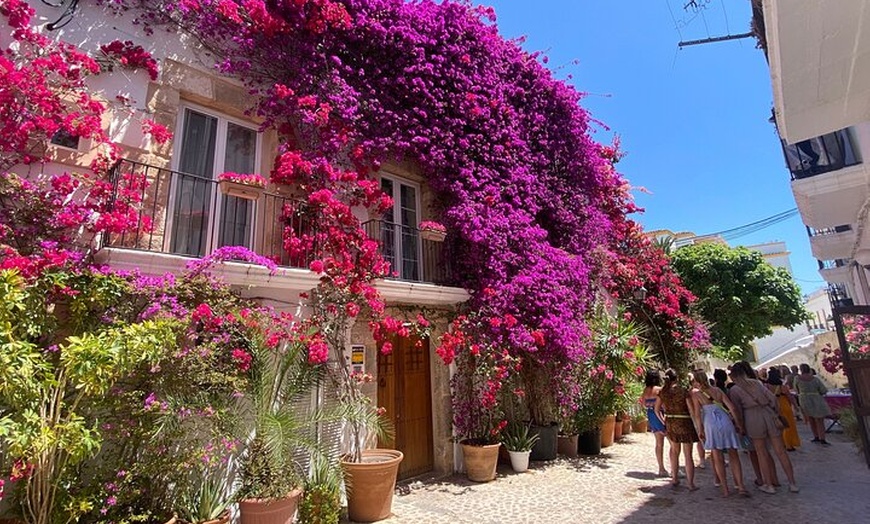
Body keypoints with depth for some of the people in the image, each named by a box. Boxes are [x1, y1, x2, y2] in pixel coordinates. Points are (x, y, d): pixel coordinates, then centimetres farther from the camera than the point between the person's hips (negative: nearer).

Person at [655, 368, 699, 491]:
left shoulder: (662, 392, -1)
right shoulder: (683, 390, -13)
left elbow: (657, 410, 3)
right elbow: (692, 410, -13)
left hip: (670, 423, 4)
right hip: (685, 423, -4)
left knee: (674, 450, 21)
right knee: (688, 455, 6)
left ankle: (674, 478, 27)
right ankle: (691, 484, 11)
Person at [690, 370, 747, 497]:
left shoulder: (695, 393, 0)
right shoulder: (717, 390, 10)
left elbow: (697, 414, -4)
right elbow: (732, 408, 5)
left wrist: (700, 430, 3)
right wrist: (738, 424, 14)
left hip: (711, 424, -3)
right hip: (726, 422, 3)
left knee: (718, 458, 7)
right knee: (733, 455, 11)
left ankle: (725, 489, 12)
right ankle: (740, 486, 8)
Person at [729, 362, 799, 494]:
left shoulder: (734, 390, 0)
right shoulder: (756, 382, 11)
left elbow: (737, 410, -1)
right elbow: (772, 398, 7)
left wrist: (742, 427, 10)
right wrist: (776, 413, 22)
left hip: (752, 417, -4)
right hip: (768, 413, 4)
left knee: (762, 453, 8)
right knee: (780, 451, 10)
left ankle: (769, 485, 15)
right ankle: (792, 483, 17)